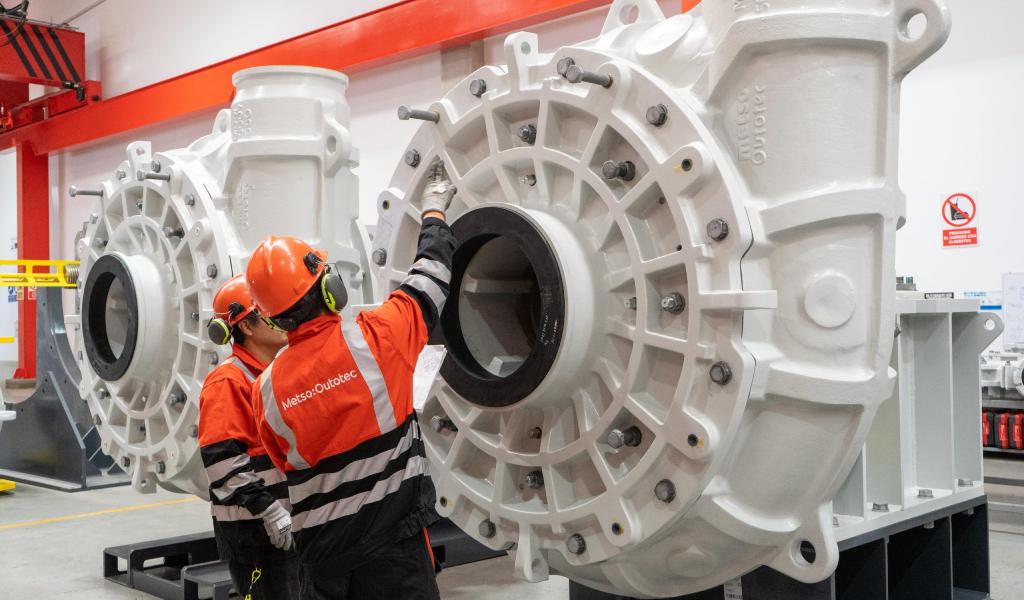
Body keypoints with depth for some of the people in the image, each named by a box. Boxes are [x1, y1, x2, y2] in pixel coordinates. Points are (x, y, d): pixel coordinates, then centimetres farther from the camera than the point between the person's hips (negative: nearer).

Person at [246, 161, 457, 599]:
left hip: (319, 543, 4)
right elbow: (428, 283, 3)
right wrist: (434, 213, 19)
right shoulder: (374, 338, -14)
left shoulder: (267, 389, -3)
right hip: (391, 530, -4)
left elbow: (284, 463, 11)